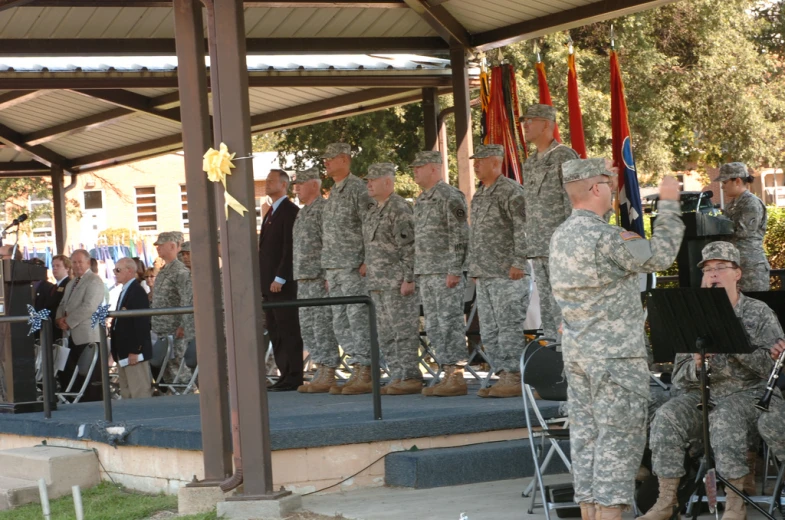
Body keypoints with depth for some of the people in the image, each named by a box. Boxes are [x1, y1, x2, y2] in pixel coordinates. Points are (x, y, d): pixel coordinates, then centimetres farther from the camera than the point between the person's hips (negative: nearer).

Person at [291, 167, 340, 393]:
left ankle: (328, 376, -7)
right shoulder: (302, 213, 20)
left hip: (320, 279, -10)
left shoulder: (324, 208, -10)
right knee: (307, 327, 10)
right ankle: (321, 373, 15)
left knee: (323, 326, -9)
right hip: (303, 280, 10)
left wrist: (327, 276, -20)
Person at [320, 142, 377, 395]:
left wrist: (367, 262, -19)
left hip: (354, 268, -9)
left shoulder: (358, 189, -8)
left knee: (359, 320, -8)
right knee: (340, 323, 8)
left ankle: (366, 375, -7)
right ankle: (357, 372, 12)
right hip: (333, 268, 9)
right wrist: (328, 272, 19)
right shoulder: (333, 193, 19)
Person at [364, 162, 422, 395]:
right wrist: (371, 280, 20)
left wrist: (408, 279, -21)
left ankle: (411, 378, -6)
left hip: (398, 283, -10)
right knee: (386, 334, 10)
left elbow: (410, 247, -16)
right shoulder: (374, 212, 19)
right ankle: (398, 377, 15)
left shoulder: (400, 208, -11)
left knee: (404, 331, -8)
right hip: (379, 284, 10)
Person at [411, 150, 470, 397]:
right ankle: (448, 375, 12)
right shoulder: (421, 201, 18)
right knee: (433, 327, 8)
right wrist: (417, 274, 18)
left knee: (450, 324, -9)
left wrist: (455, 270, -20)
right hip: (426, 274, 9)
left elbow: (460, 235, -15)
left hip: (445, 273, -9)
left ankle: (457, 378, -8)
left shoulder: (450, 196, -9)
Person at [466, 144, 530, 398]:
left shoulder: (511, 191, -9)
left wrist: (518, 262, -19)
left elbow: (524, 229, -15)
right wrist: (474, 269, 20)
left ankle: (516, 378, -5)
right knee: (489, 331, 10)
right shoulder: (479, 196, 19)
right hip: (484, 276, 10)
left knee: (510, 328, -8)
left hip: (508, 274, -10)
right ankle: (505, 375, 15)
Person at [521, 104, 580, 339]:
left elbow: (574, 201, -12)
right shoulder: (530, 163, 18)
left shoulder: (564, 156, -6)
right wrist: (528, 246, 16)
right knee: (546, 309, 9)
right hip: (538, 249, 8)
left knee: (563, 307, -9)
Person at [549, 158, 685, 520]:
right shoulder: (604, 237, -18)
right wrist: (669, 205, -4)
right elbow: (660, 256, -12)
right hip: (615, 354, -9)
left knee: (586, 434, 10)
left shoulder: (560, 236, 11)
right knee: (620, 436, -6)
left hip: (576, 352, 9)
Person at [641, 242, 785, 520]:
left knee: (724, 418, -36)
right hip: (703, 396, 3)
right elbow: (680, 379, 7)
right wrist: (696, 364, -16)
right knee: (667, 416, -25)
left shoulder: (759, 313, 4)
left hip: (749, 395, -3)